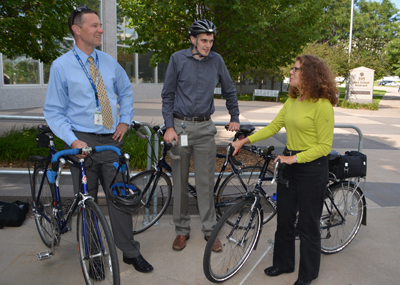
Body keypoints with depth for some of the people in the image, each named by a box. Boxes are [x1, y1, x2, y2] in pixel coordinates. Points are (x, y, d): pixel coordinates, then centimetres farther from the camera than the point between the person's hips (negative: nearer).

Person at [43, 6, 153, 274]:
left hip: (112, 140, 3)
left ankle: (130, 252, 22)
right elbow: (54, 111, -4)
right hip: (83, 143, -3)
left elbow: (126, 92, 23)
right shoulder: (61, 66, -4)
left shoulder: (109, 62, 8)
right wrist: (73, 140, -17)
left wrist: (125, 121, 10)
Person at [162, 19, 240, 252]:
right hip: (180, 126, 0)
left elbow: (229, 90, 16)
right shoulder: (178, 59, 0)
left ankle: (210, 229, 18)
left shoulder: (216, 60, 4)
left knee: (206, 182, 3)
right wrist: (169, 126, -6)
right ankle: (182, 230, 22)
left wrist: (235, 118, 11)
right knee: (180, 182, 7)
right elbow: (168, 95, 2)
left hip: (205, 128, 1)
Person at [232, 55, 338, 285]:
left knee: (308, 224, 7)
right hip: (289, 164, 8)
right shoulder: (293, 101, 7)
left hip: (312, 168, -7)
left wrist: (295, 158, -22)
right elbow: (274, 126, 9)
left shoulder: (322, 105, -17)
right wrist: (244, 141, 4)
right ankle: (284, 263, 38)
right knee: (284, 218, 17)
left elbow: (324, 146, -17)